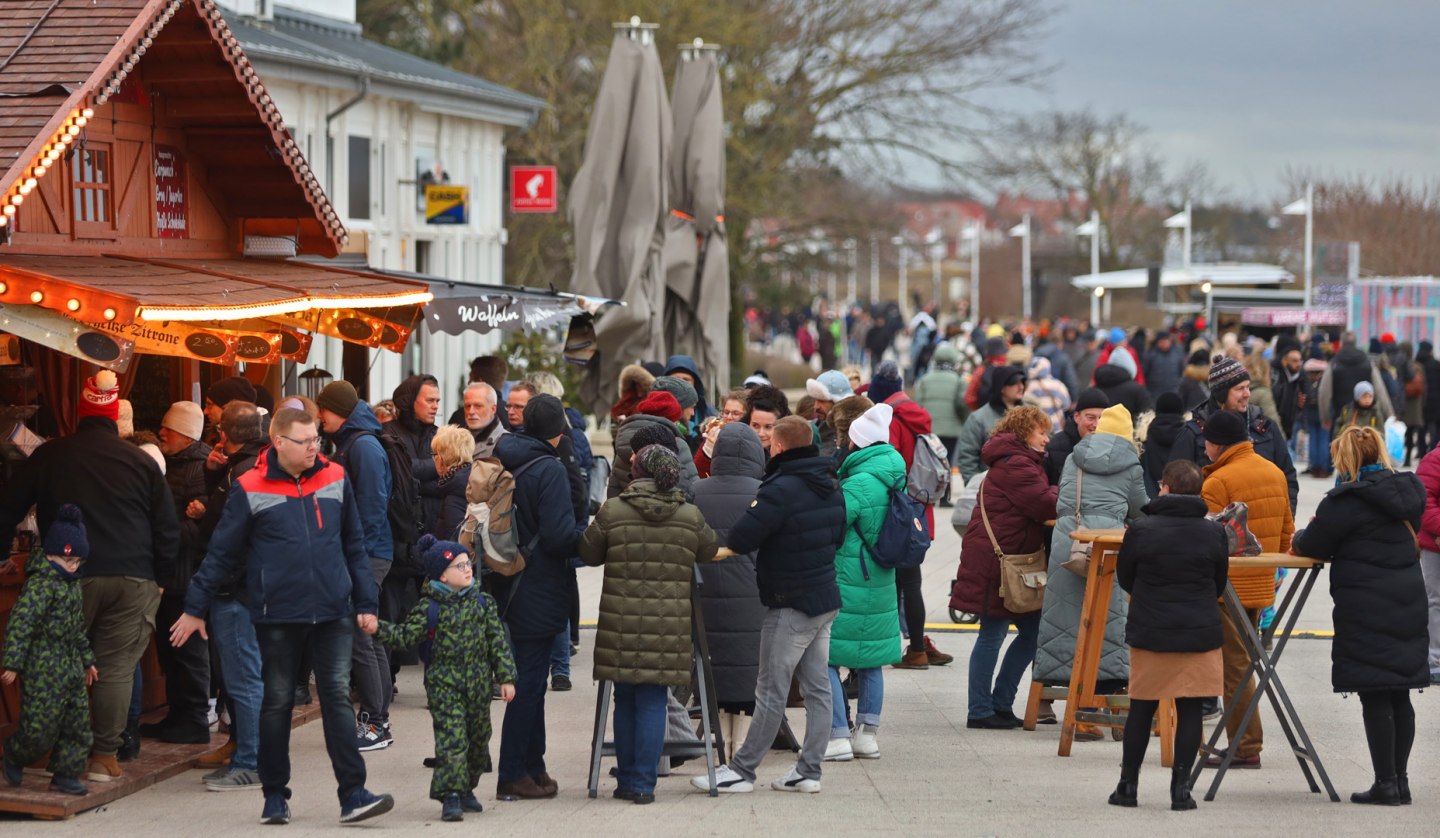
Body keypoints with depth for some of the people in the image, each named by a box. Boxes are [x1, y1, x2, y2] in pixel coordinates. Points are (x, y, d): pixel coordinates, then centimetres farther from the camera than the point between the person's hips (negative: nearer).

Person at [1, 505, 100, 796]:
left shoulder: (72, 585, 14)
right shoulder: (40, 584, -15)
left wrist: (87, 660, 29)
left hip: (71, 669, 9)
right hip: (43, 671, -9)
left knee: (77, 724, 8)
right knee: (41, 727, -5)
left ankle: (65, 775, 15)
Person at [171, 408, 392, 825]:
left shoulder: (335, 478, 5)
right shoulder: (250, 490, -4)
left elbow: (355, 545, 11)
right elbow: (221, 554, 2)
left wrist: (365, 602, 8)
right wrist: (195, 609, 4)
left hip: (332, 613, 2)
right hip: (277, 615, -2)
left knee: (338, 697, -2)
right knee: (277, 702, 7)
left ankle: (353, 794, -3)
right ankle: (275, 796, 18)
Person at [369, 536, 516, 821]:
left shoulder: (482, 602, 4)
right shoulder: (429, 608, -5)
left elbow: (498, 642, 6)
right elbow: (405, 636, -5)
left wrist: (506, 677, 3)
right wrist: (379, 629, -21)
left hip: (478, 684, 4)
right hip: (444, 684, -4)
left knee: (478, 738, 12)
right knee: (451, 738, -12)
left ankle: (466, 789, 30)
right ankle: (451, 797, -11)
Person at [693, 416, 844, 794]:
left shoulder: (782, 489, -19)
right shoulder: (831, 488, 8)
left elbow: (741, 539, -23)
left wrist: (725, 546, -2)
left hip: (791, 605, -8)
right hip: (826, 598, 8)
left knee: (771, 692, -4)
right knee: (817, 688, 9)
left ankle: (742, 770, 2)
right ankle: (809, 771, 12)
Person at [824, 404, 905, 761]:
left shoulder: (858, 484, -18)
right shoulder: (897, 480, 7)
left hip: (846, 585, -8)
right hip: (881, 585, 8)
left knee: (825, 658, -2)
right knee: (871, 661, 15)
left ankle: (839, 737, -6)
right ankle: (868, 735, 19)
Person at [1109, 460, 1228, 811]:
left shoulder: (1141, 530, -7)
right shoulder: (1214, 533, -2)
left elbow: (1124, 579, 5)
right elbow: (1219, 584, 10)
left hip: (1149, 633, 0)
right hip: (1200, 633, 0)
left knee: (1141, 707, 10)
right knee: (1190, 709, 5)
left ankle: (1128, 785, 15)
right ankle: (1180, 788, 2)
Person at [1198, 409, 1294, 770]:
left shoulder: (1219, 480, -15)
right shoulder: (1275, 473, 10)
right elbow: (1286, 530, 16)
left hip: (1228, 585, -8)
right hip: (1262, 584, 8)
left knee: (1234, 665, -3)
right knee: (1241, 660, 15)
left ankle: (1246, 747, -3)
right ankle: (1244, 738, 17)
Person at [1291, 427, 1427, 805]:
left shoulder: (1347, 500, -13)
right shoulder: (1407, 491, 9)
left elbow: (1311, 546, -8)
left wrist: (1300, 537, 17)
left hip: (1367, 611, -7)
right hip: (1408, 603, 7)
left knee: (1375, 698, -3)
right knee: (1400, 696, 11)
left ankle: (1385, 783, -1)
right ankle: (1400, 780, 15)